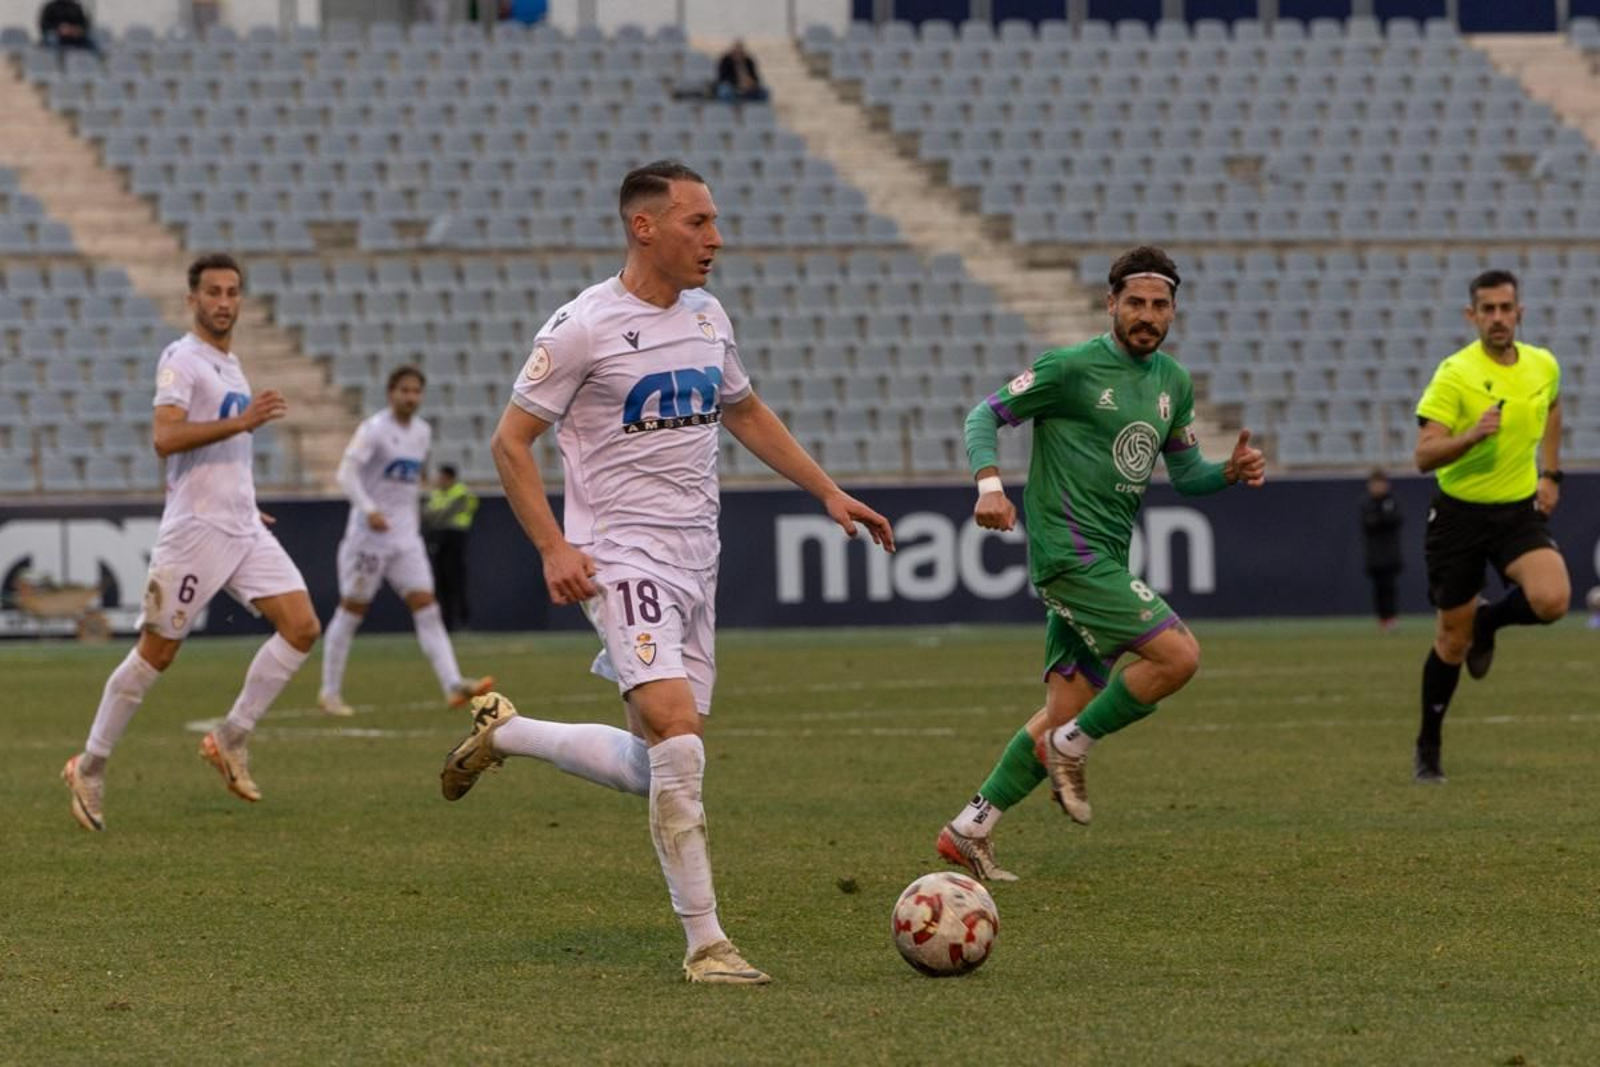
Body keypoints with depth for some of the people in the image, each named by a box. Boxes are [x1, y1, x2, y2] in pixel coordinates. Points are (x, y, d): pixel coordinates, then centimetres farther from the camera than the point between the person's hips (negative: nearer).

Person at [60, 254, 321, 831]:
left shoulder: (230, 363, 18)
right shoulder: (182, 360, -10)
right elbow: (165, 438, -23)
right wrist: (241, 422, -27)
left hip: (245, 528, 8)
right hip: (195, 530, -8)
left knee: (301, 626, -6)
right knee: (156, 652, -2)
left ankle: (231, 739, 3)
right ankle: (90, 766, 10)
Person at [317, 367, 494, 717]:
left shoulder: (423, 432, 11)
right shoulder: (373, 429, -11)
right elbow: (347, 473, -22)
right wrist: (369, 510, -35)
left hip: (405, 536, 6)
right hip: (368, 533, -6)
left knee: (427, 608, -8)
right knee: (352, 610, 3)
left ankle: (453, 685, -19)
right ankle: (330, 693, 14)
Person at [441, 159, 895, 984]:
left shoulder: (708, 318, 10)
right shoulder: (584, 327, -11)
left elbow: (745, 413, 27)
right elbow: (510, 441, -7)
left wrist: (828, 492, 19)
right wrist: (554, 548, -17)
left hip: (695, 562, 8)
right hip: (622, 560, -8)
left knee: (657, 769, 8)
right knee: (677, 736, -23)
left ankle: (503, 733, 31)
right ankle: (705, 944, -15)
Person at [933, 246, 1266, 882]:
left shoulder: (1173, 383, 14)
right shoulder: (1072, 368, -8)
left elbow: (1185, 473, 22)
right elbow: (986, 416, -4)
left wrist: (1232, 472, 0)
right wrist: (989, 484, -21)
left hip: (1105, 561, 8)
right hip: (1068, 550, -8)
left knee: (1067, 712, 6)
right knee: (1178, 655, -19)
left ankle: (969, 832, 13)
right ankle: (1070, 748, -1)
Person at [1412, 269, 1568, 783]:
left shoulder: (1544, 367, -1)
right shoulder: (1455, 374, -16)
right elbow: (1424, 456, -20)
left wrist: (1551, 474, 16)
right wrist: (1474, 434, -36)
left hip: (1520, 510, 3)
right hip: (1459, 514, -3)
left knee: (1552, 600, -24)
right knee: (1452, 640, 4)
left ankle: (1489, 620, 12)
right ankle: (1428, 749, 25)